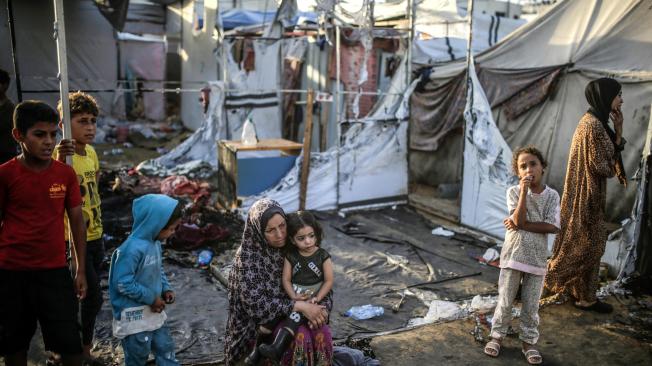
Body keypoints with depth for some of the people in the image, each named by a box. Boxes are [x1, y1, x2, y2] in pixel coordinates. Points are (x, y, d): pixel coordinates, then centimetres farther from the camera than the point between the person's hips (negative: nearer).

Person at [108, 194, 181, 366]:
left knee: (166, 349, 16)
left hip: (153, 311, 8)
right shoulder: (133, 249, -27)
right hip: (134, 316, -8)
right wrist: (151, 298, -19)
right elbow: (123, 283, -26)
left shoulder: (155, 243, 1)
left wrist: (166, 289, 0)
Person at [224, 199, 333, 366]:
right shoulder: (247, 257, -15)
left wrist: (322, 308, -19)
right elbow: (255, 304, -20)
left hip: (296, 315, 4)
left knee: (322, 334, -25)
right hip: (262, 321, -3)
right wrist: (299, 305, -25)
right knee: (301, 337, -30)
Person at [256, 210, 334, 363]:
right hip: (293, 298, 5)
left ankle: (277, 348, -42)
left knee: (295, 316, -31)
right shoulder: (290, 256, 2)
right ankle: (256, 345, -3)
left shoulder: (323, 256, -5)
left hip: (314, 297, -4)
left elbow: (329, 281, -6)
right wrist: (293, 296, -17)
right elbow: (286, 279, 1)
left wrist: (317, 298, -18)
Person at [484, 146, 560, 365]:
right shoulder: (514, 192, -7)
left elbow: (553, 227, -13)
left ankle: (528, 342, 27)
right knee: (505, 301, 9)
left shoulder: (552, 195, -3)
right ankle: (497, 336, 26)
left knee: (531, 305, 12)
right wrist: (524, 190, -22)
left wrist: (521, 225, -18)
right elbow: (519, 219, -20)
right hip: (513, 255, -1)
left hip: (537, 258, 1)